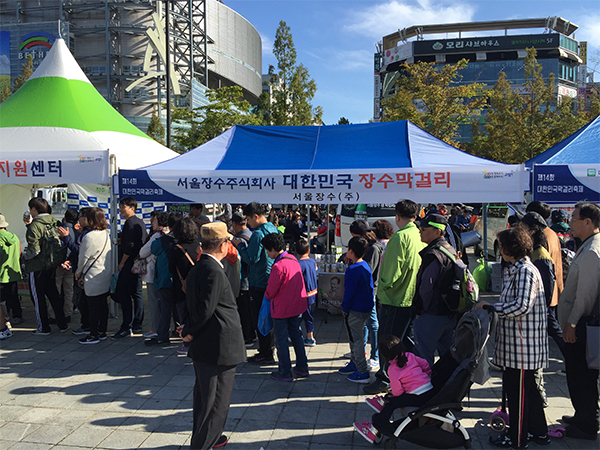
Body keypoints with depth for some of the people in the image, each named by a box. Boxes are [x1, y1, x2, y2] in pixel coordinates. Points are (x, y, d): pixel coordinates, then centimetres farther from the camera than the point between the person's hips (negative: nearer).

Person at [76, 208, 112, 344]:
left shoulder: (89, 237, -17)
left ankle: (93, 335, 6)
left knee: (93, 306, -1)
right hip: (106, 276, 8)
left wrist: (78, 272, 6)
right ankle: (102, 332, 23)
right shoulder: (106, 234, 7)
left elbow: (84, 257, -10)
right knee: (103, 304, 13)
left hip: (93, 278, -8)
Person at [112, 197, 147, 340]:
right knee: (136, 293, 13)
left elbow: (129, 246, -20)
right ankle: (137, 324, 21)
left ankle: (126, 327, -9)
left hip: (129, 264, -10)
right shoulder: (140, 222, 15)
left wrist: (121, 263, -12)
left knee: (123, 294, -9)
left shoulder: (130, 223, -15)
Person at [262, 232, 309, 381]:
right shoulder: (293, 260, 2)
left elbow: (270, 293, -18)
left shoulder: (279, 266, -23)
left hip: (282, 308, -8)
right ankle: (302, 367, 27)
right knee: (296, 335, 18)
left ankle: (285, 372, 14)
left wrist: (267, 295, 5)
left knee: (281, 339, 6)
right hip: (297, 305, 8)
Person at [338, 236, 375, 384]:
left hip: (355, 311, -9)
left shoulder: (352, 270, -22)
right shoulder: (366, 266, 6)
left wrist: (345, 308, -9)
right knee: (355, 338, 22)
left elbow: (349, 293, -19)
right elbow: (369, 288, 14)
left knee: (356, 340, 1)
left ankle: (362, 373, 7)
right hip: (366, 308, 9)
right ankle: (354, 364, 35)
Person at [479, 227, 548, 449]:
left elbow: (522, 306, -26)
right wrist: (491, 308, 9)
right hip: (517, 341, 10)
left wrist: (491, 308, -20)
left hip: (522, 343, -10)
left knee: (518, 390, 2)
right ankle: (539, 432, 33)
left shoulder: (526, 271, -18)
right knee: (528, 388, 20)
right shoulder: (516, 270, 14)